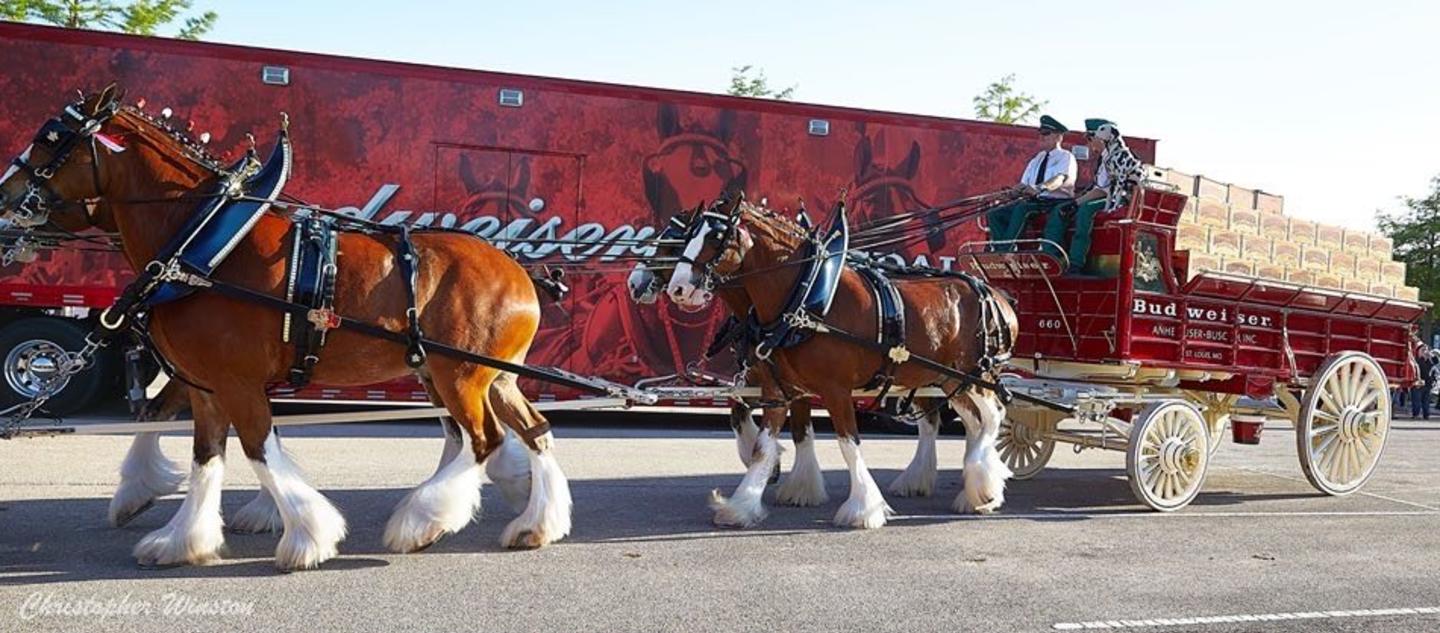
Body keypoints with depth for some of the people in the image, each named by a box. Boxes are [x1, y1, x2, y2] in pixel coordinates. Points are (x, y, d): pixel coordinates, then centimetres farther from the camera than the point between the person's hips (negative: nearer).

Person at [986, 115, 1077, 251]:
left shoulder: (1066, 157, 0)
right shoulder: (1037, 158, 22)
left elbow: (1059, 179, -20)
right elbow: (1024, 184, 16)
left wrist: (1040, 188, -42)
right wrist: (1012, 191, -9)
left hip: (1056, 202, -7)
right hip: (1033, 201, 7)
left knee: (1022, 209, -35)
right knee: (995, 214, -11)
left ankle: (1005, 251, -35)